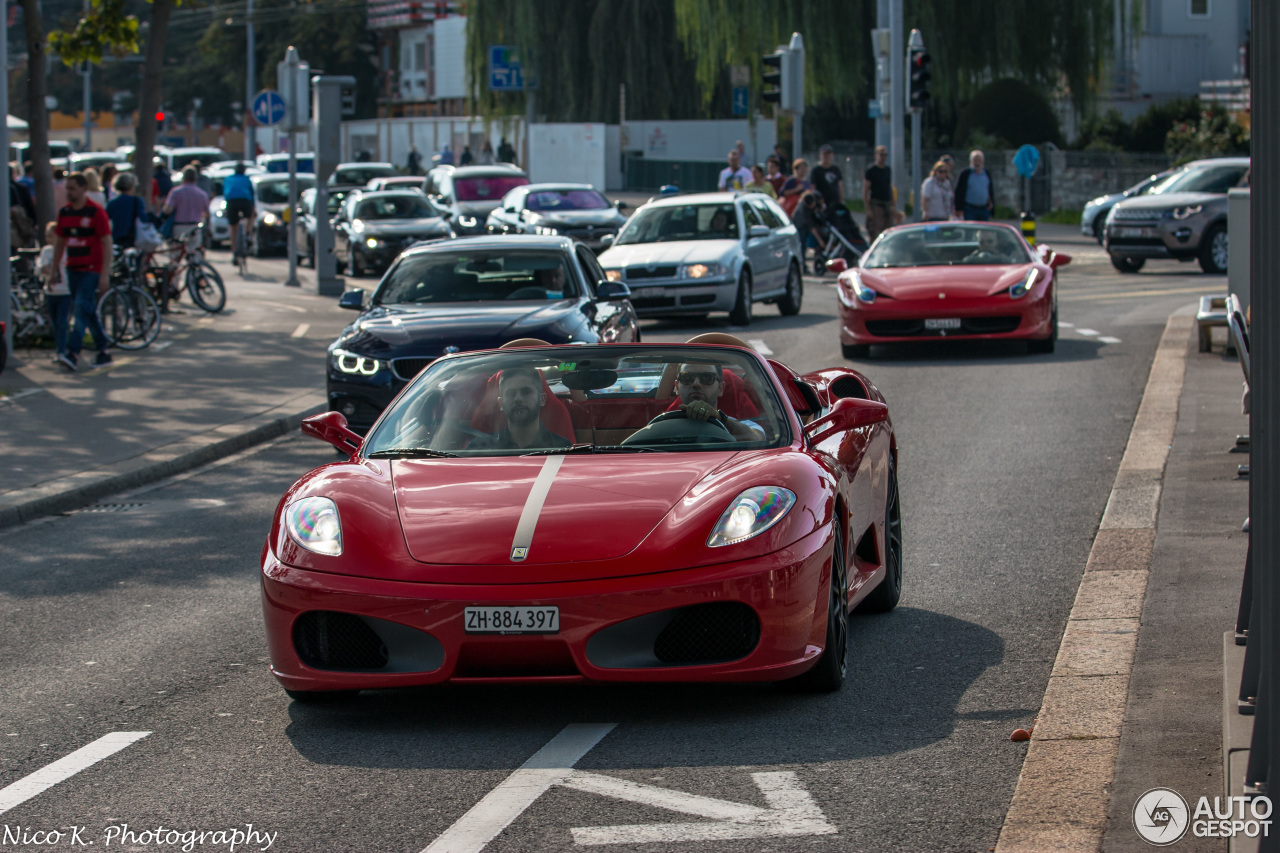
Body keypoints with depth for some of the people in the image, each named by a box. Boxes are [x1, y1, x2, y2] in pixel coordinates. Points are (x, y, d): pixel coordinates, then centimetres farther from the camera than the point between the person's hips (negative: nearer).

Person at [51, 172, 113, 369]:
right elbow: (60, 242, 18)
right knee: (88, 312, 10)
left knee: (82, 308, -16)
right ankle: (103, 352, 19)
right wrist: (54, 268, 15)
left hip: (91, 269, -7)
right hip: (73, 269, 7)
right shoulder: (64, 212, 9)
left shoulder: (96, 212, -9)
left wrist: (105, 273, -16)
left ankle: (73, 352, -23)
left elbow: (107, 243, -11)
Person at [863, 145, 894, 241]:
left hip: (887, 204, 7)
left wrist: (892, 205, 16)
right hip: (876, 204, -7)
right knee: (874, 233, -13)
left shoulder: (888, 170, 15)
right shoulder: (871, 170, -5)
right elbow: (865, 191, -8)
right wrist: (868, 209, -15)